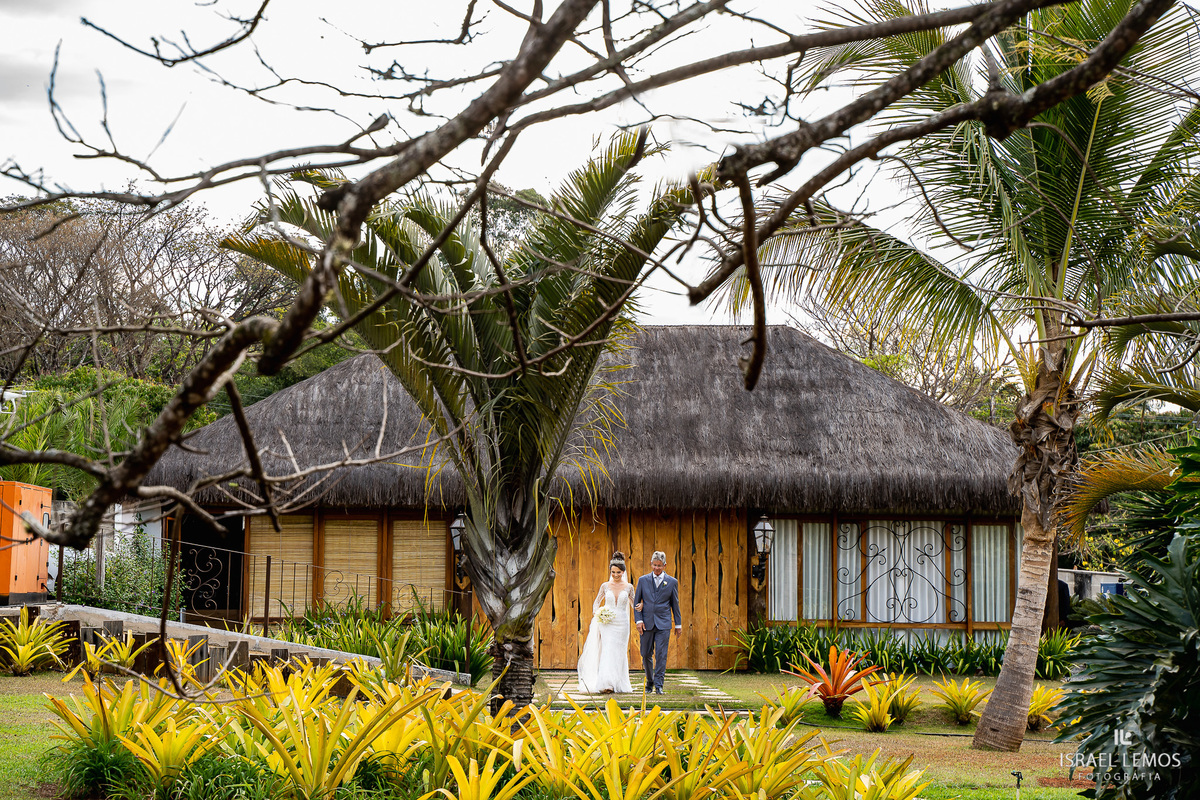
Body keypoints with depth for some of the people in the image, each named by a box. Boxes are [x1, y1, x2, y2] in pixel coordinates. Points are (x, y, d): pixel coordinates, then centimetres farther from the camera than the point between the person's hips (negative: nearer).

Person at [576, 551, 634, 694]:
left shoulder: (628, 587, 4)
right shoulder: (605, 586, 4)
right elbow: (596, 602, 14)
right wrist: (596, 614, -6)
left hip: (622, 623, 1)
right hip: (607, 623, -1)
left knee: (620, 652, 4)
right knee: (608, 651, -12)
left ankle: (619, 683, 17)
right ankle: (606, 684, -16)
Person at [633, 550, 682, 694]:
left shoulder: (672, 582, 5)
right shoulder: (643, 580, 6)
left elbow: (675, 604, 10)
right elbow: (637, 602, 7)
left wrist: (678, 624, 10)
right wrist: (638, 620, -4)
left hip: (663, 624, -1)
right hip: (647, 623, 1)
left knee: (661, 654, -8)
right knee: (646, 654, 5)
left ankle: (658, 685, -6)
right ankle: (650, 682, 23)